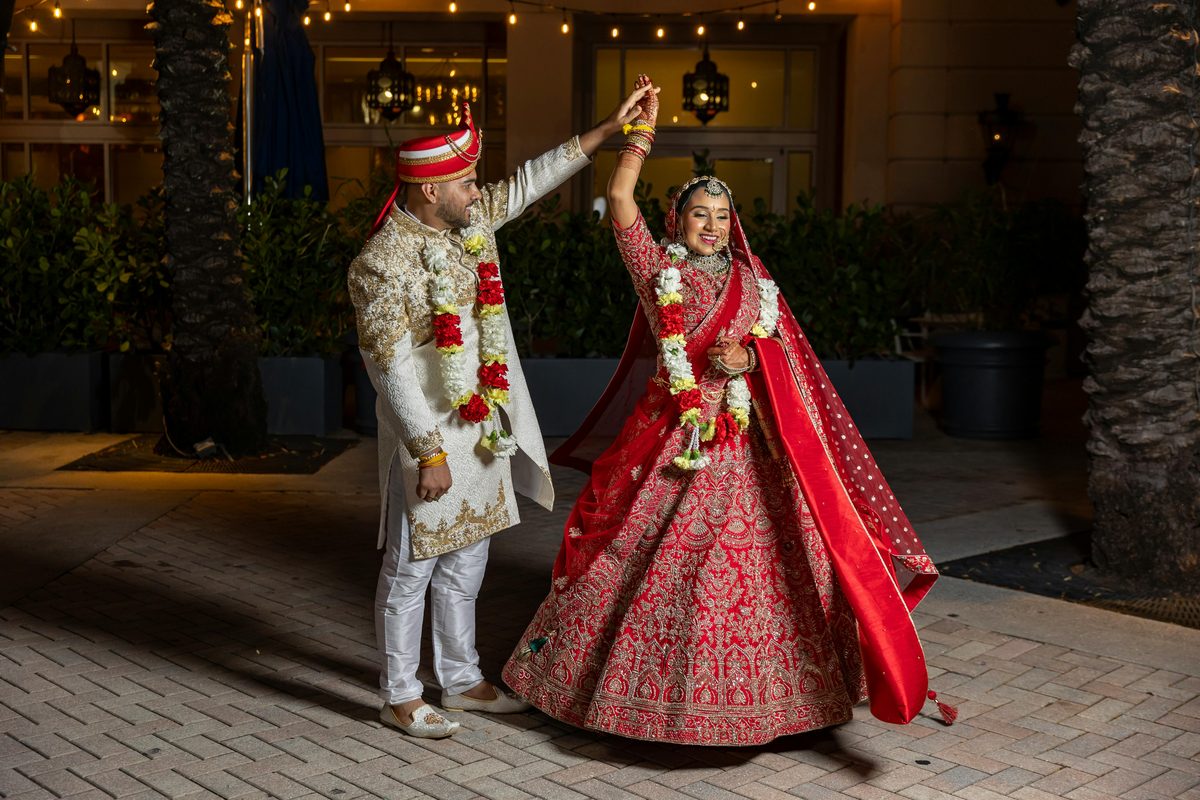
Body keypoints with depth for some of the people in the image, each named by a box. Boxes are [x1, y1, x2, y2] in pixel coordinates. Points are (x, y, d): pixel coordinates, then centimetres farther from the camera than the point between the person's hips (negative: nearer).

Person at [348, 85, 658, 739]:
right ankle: (400, 697, 19)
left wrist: (608, 129, 15)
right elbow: (391, 369, -20)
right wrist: (429, 453, -19)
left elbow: (527, 185, 16)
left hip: (481, 430, 8)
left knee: (465, 563, 17)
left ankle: (461, 680, 31)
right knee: (411, 568, 5)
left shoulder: (469, 221, 3)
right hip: (427, 437, -8)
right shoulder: (382, 264, -20)